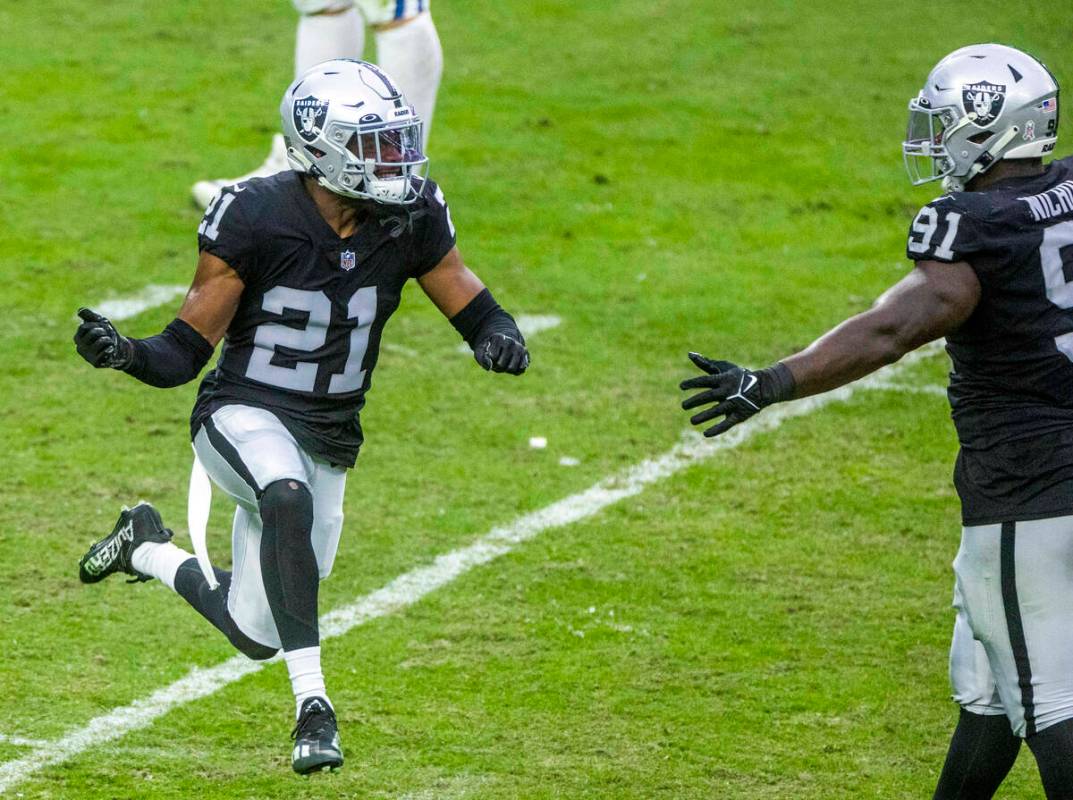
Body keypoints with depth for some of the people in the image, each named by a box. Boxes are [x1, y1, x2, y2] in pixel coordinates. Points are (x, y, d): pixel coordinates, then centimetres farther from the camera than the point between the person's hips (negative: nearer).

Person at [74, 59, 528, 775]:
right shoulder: (256, 218, -17)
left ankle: (146, 549, 41)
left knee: (256, 633, 11)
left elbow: (477, 311, 4)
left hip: (328, 439, 5)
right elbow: (187, 350, -11)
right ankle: (313, 707, -33)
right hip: (244, 414, -5)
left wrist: (500, 341, -21)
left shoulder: (412, 219, -6)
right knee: (289, 500, -41)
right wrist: (125, 354, -32)